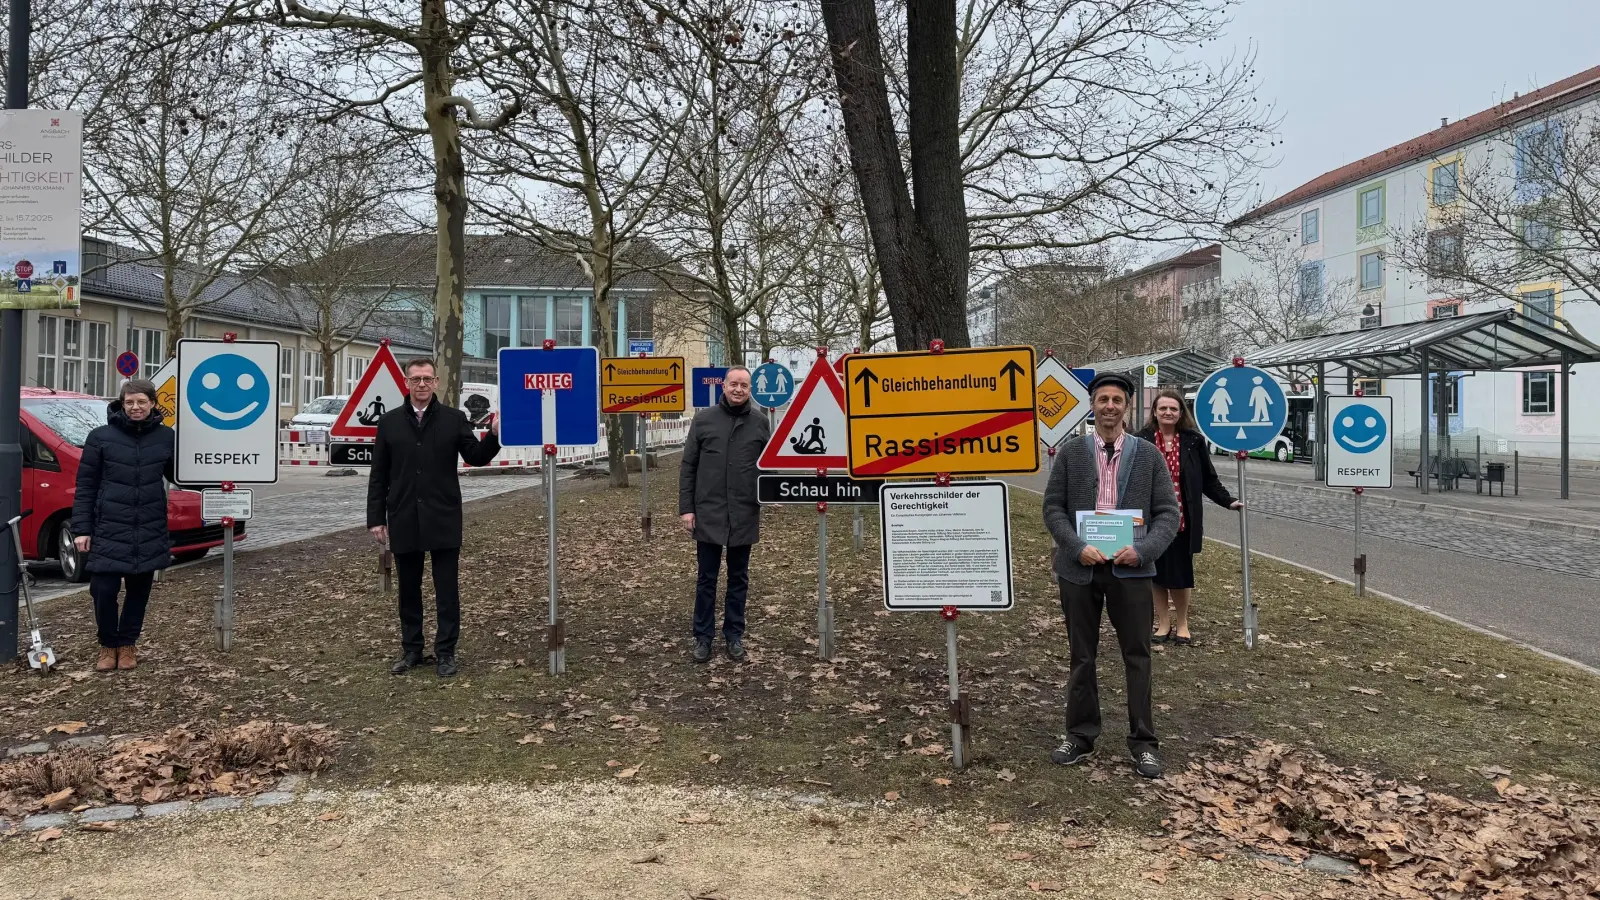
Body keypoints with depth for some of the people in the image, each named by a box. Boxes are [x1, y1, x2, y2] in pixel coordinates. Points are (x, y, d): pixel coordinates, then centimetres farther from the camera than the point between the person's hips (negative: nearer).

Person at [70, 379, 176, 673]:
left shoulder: (166, 437, 2)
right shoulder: (101, 437, -3)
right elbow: (85, 486, -1)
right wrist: (82, 529, -5)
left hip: (149, 532, 2)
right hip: (109, 531, -2)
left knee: (139, 591, 10)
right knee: (103, 591, -4)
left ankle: (127, 645, 27)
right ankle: (108, 646, 18)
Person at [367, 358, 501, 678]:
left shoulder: (454, 418, 2)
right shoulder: (389, 422, 5)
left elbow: (476, 457, 0)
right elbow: (379, 476, 6)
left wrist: (494, 435, -19)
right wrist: (376, 518, 2)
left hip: (443, 518, -2)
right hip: (403, 519, 2)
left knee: (447, 589, 2)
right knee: (408, 589, 12)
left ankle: (445, 652, 11)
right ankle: (411, 650, 24)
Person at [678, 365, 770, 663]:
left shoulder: (760, 423, 4)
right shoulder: (703, 419, 1)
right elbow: (688, 466, 1)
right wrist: (686, 508, -3)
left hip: (745, 515, 1)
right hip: (708, 513, -1)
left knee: (738, 579, 11)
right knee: (707, 579, 7)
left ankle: (734, 635, 22)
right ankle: (703, 636, 17)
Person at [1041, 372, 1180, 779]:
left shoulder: (1148, 454, 2)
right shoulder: (1071, 452, 2)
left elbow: (1168, 512, 1)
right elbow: (1053, 508, 1)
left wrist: (1143, 550, -15)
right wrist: (1077, 547, -14)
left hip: (1130, 568, 0)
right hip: (1080, 568, 1)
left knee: (1138, 656, 5)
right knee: (1081, 657, 10)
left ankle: (1143, 741, 16)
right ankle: (1080, 736, 22)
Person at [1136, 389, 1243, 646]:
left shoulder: (1194, 441, 2)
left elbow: (1209, 480, 7)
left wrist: (1228, 501, -3)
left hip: (1182, 520, 0)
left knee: (1181, 574, 6)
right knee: (1156, 573, 8)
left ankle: (1182, 624, 24)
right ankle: (1163, 623, 22)